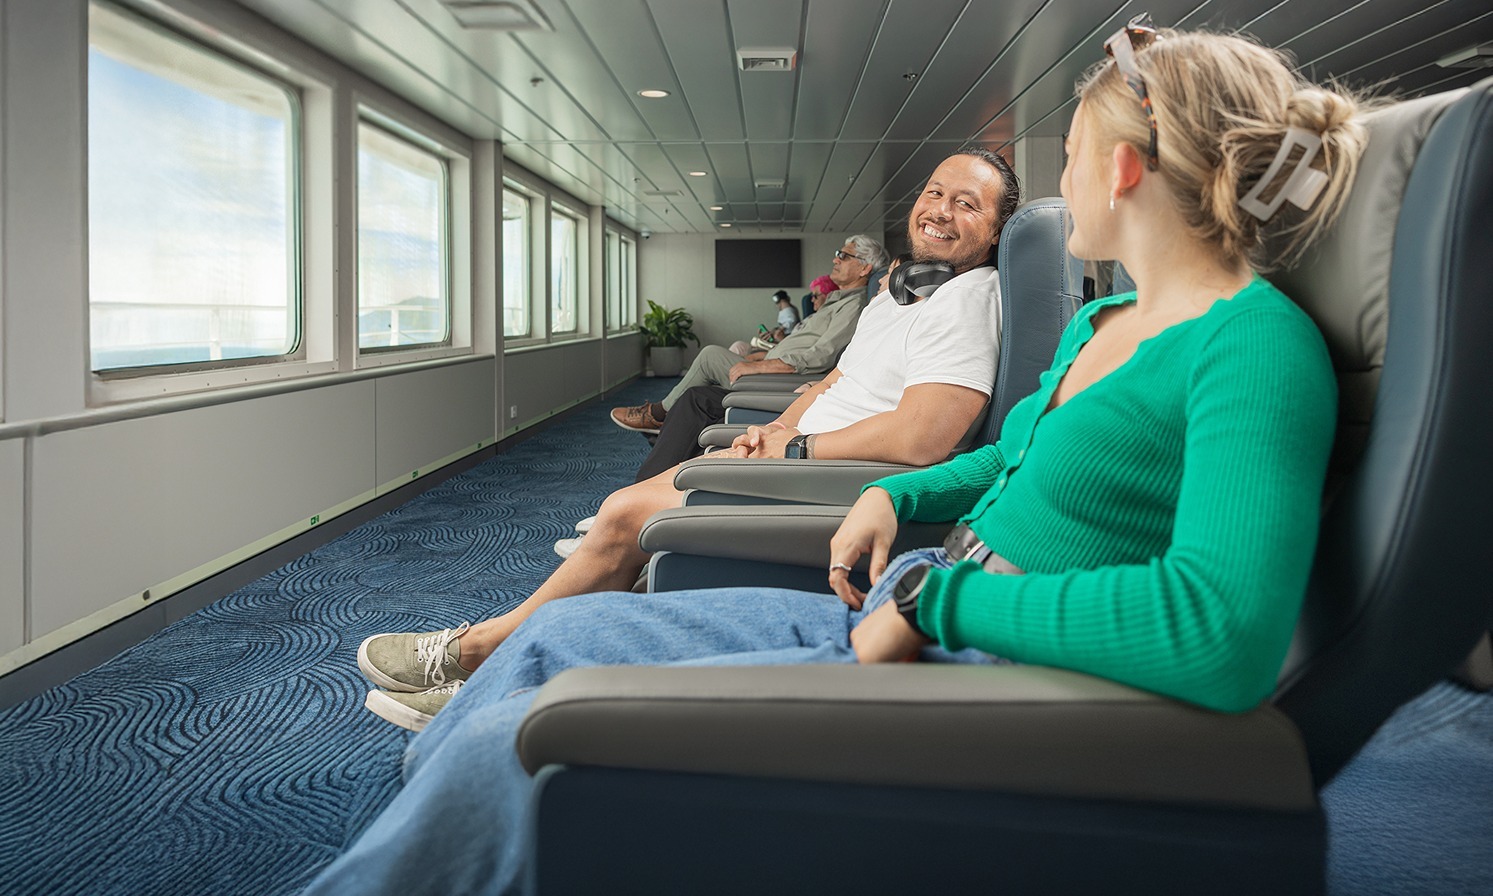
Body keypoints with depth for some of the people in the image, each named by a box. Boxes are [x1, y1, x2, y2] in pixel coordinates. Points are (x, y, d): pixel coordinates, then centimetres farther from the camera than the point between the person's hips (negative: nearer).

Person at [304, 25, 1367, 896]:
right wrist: (899, 496, 10)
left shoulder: (1257, 342, -17)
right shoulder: (1097, 324, 13)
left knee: (509, 747, -14)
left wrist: (938, 596, -24)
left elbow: (1228, 635, -32)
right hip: (908, 623, 9)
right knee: (559, 637, 8)